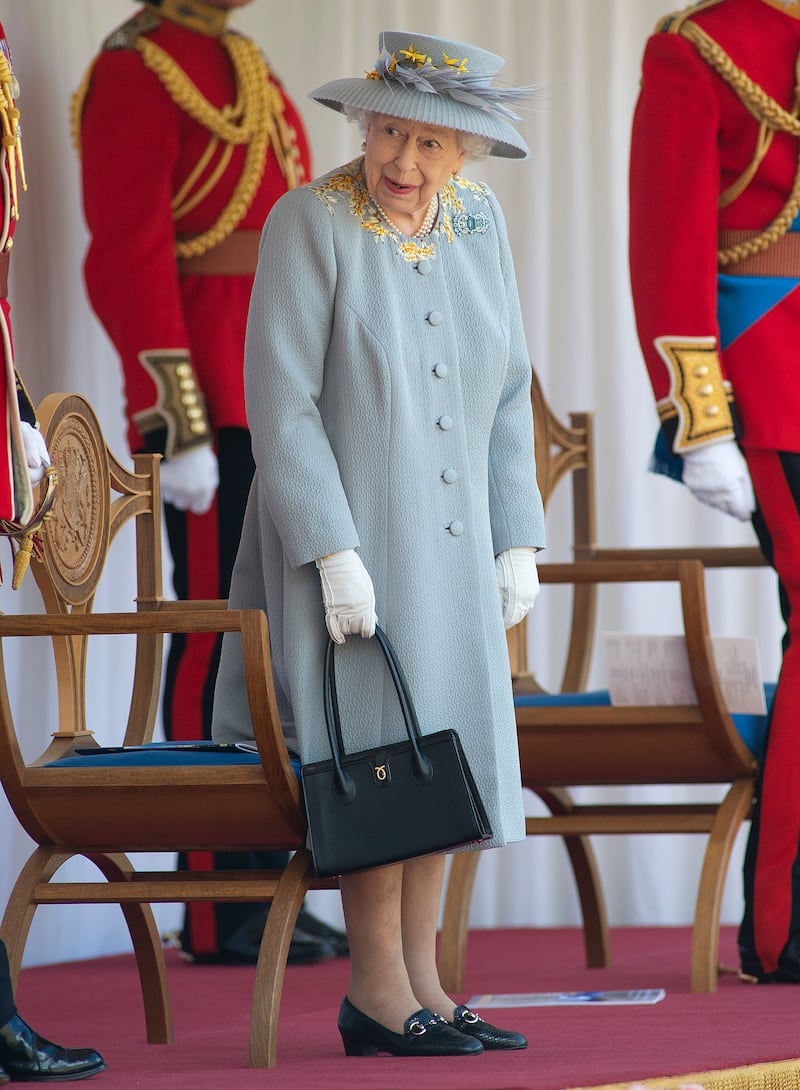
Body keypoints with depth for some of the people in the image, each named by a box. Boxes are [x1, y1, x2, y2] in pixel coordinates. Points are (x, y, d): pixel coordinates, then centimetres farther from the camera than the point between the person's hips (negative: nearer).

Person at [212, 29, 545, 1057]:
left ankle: (418, 982, 14)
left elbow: (505, 393, 9)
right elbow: (279, 402, -17)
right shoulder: (308, 222, -14)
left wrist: (516, 540, 4)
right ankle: (376, 992, 2)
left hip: (446, 537, 6)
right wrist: (335, 554, -22)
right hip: (342, 529, -6)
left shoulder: (477, 222, 4)